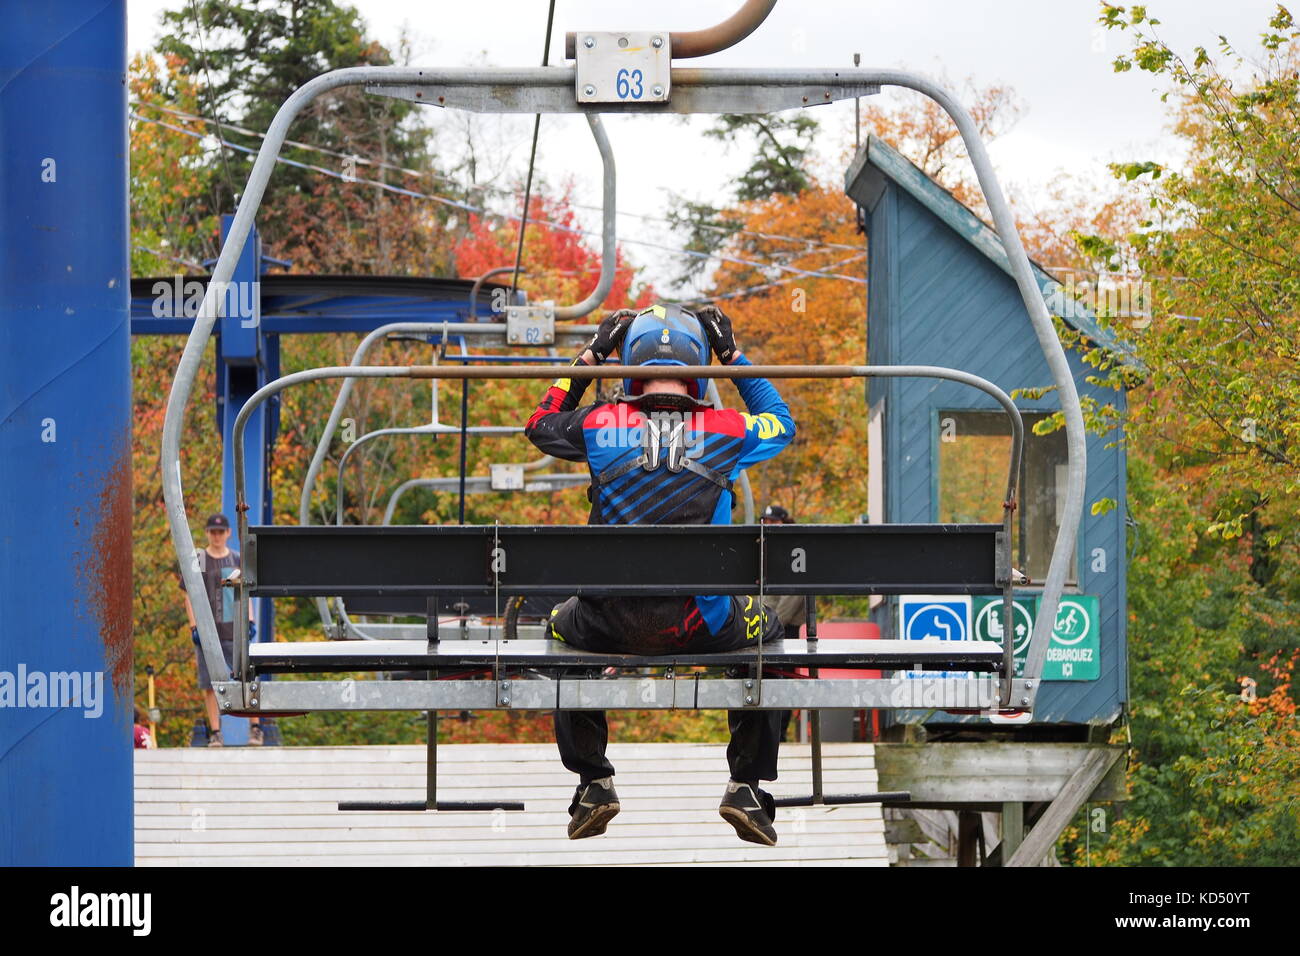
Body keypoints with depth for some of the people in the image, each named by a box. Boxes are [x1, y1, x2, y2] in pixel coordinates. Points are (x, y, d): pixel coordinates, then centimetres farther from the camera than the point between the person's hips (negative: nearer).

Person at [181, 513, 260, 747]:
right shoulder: (197, 560, 5)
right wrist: (194, 626, -5)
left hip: (233, 629, 1)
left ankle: (255, 727, 2)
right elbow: (189, 596, 4)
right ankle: (215, 732, 3)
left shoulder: (237, 560, 12)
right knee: (209, 684, -1)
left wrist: (250, 621, 5)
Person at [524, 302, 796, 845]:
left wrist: (590, 357, 26)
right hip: (702, 626, 0)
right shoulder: (726, 432, 0)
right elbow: (782, 423, 25)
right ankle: (747, 789, 23)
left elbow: (540, 425, 23)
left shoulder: (601, 425, -1)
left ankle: (592, 783, 29)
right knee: (766, 636, 31)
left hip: (612, 623, 1)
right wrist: (734, 356, 28)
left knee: (561, 629, 35)